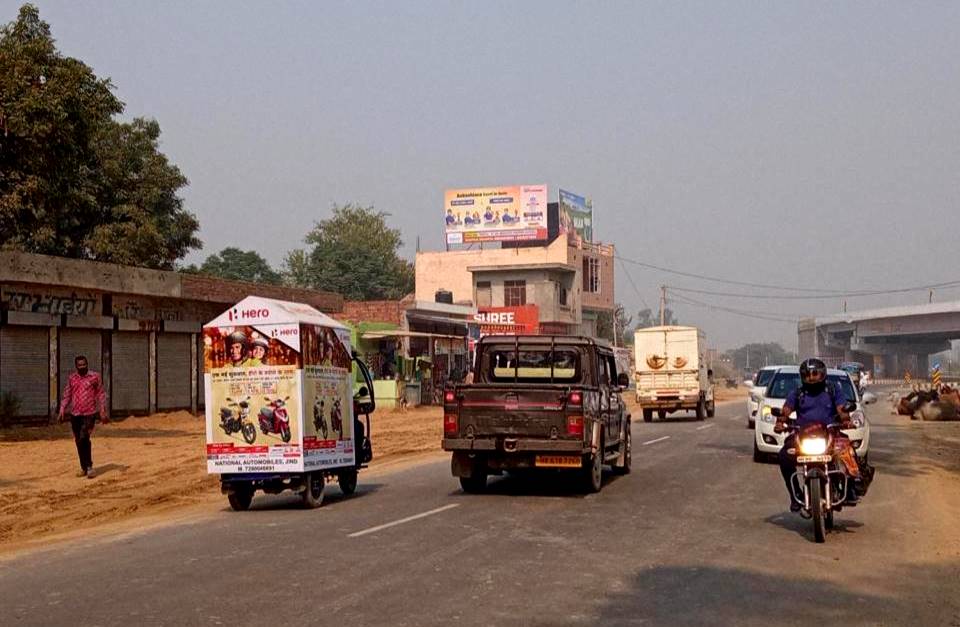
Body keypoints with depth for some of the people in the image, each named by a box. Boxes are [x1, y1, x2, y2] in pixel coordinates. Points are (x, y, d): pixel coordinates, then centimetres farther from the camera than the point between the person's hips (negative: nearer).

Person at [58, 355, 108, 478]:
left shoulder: (95, 377, 1)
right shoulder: (72, 378, 11)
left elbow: (101, 395, 2)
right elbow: (67, 395, 14)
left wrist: (103, 412, -3)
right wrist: (62, 410, 4)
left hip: (89, 414, -4)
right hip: (75, 414, 4)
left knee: (84, 439, -17)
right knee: (78, 441, 7)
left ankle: (89, 467, -11)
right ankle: (84, 468, 17)